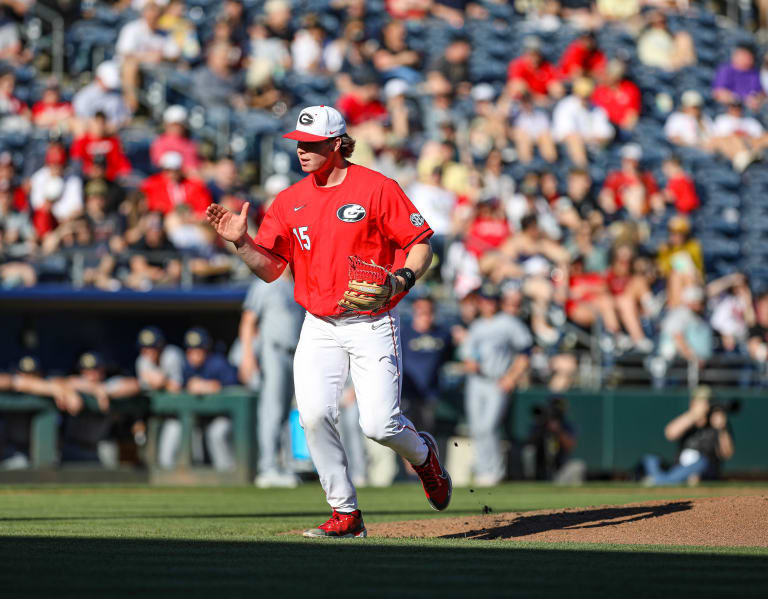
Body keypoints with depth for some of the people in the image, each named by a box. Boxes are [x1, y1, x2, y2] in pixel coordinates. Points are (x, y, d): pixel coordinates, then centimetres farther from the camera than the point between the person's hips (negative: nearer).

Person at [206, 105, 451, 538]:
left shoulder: (376, 188, -6)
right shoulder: (290, 201, 8)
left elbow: (421, 243, -4)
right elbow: (269, 268, 7)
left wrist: (401, 280, -22)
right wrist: (241, 242, -11)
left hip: (372, 325, -4)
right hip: (319, 328, 4)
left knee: (378, 424, -12)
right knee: (314, 415, -14)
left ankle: (423, 454, 24)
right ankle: (346, 514, -2)